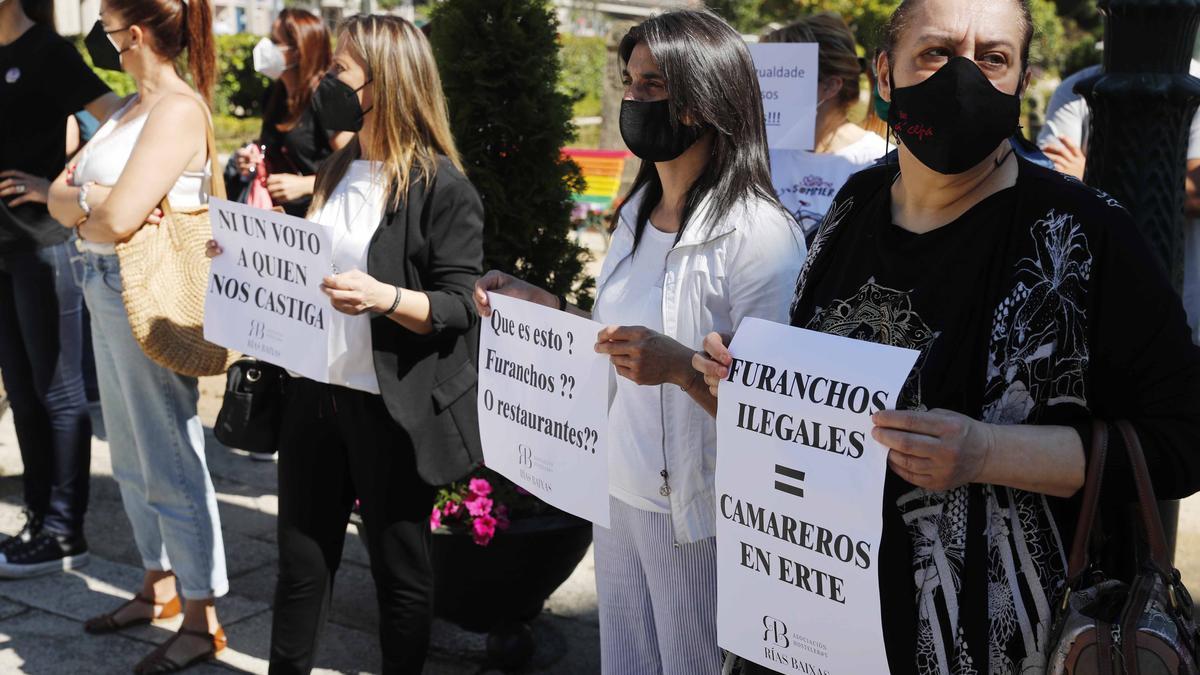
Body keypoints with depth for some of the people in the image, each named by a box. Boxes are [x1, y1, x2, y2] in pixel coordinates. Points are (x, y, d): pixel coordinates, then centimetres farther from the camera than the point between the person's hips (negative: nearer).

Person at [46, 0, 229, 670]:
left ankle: (202, 621, 10)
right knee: (132, 456, 19)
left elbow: (120, 219, -25)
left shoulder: (179, 110, -16)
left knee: (171, 463, -1)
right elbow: (60, 195, 10)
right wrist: (94, 198, -12)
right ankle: (159, 587, 34)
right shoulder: (131, 109, 13)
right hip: (108, 290, 10)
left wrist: (80, 200, -3)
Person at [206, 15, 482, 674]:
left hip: (392, 411, -7)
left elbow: (459, 307, -14)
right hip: (315, 395, 7)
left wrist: (383, 297, -29)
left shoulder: (443, 188, -12)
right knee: (301, 563, 14)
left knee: (400, 570, 9)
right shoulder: (335, 174, 11)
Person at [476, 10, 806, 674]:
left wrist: (681, 366, -34)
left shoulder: (761, 235, -18)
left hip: (696, 519, -7)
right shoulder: (637, 213, 6)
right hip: (619, 495, 7)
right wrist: (540, 304, 7)